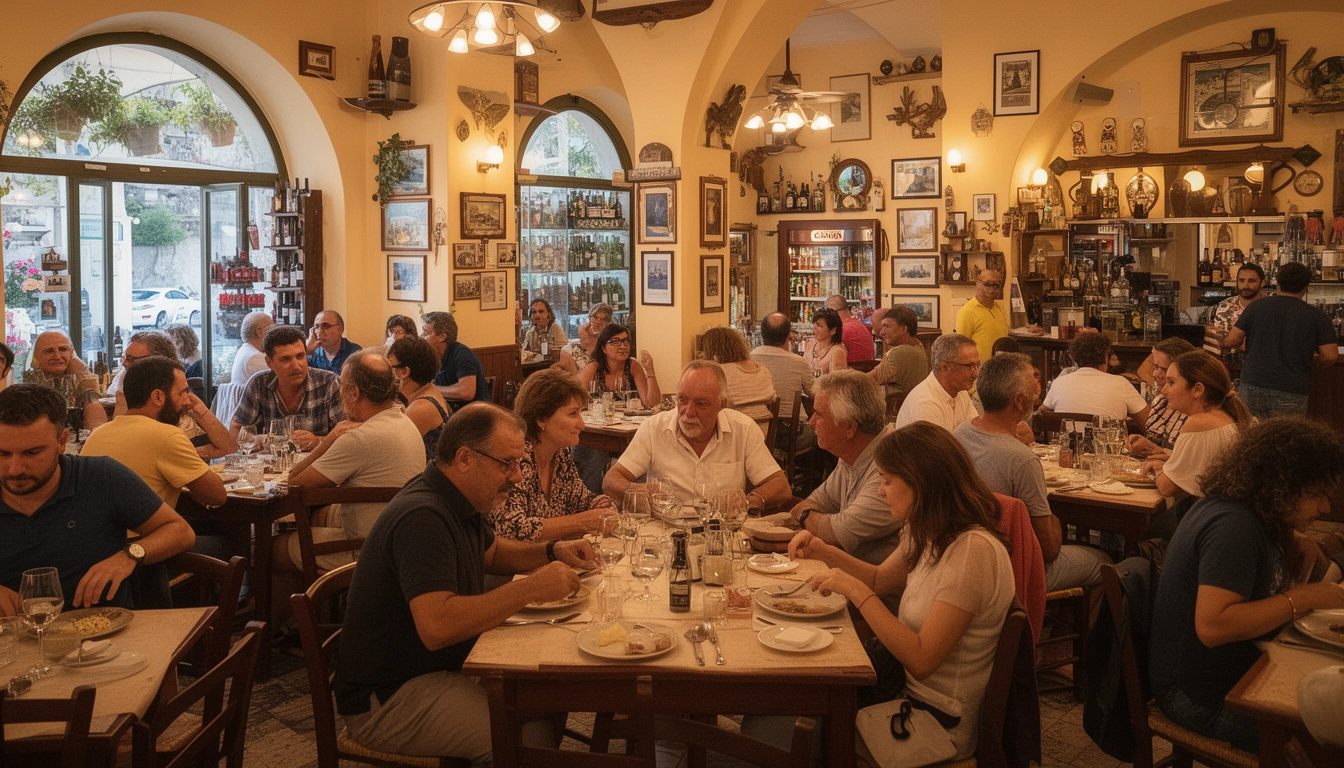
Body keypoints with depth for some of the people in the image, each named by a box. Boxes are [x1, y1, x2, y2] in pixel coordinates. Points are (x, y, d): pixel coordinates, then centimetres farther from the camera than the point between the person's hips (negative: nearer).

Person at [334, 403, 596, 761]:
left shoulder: (458, 503, 6)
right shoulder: (422, 517, -26)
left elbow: (491, 552, 25)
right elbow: (436, 627, -36)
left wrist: (552, 552, 7)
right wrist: (530, 588, -31)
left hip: (445, 664, 10)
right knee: (532, 735, -24)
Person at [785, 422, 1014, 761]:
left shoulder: (973, 550, -25)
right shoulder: (930, 534, 3)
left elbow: (921, 660, -26)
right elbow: (880, 579, 20)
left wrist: (856, 591, -24)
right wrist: (824, 552, 4)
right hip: (908, 689, 8)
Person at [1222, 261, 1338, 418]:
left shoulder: (1258, 306, 2)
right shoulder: (1316, 316, 0)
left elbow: (1231, 341, 0)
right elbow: (1331, 356, -4)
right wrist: (1309, 361, 15)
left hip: (1253, 386, 1)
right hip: (1291, 393, -1)